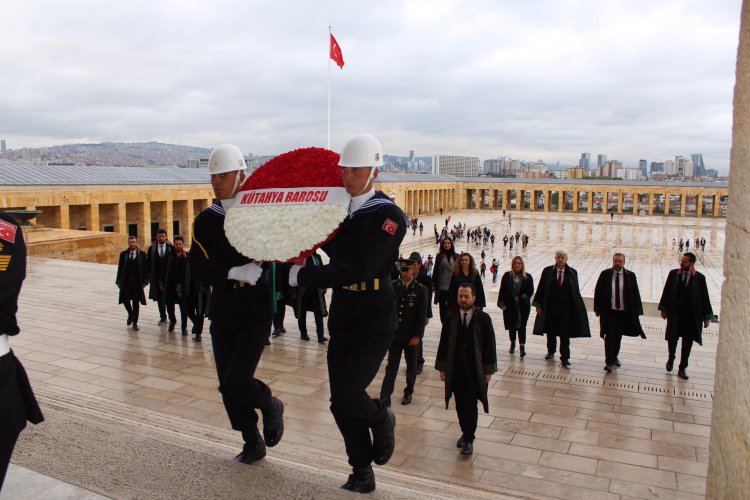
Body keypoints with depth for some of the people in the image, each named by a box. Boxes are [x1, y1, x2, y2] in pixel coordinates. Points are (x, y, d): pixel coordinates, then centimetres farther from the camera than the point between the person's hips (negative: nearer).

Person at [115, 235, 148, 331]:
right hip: (126, 281, 1)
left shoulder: (142, 254, 0)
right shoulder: (123, 254, 4)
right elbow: (120, 268, 5)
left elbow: (145, 268, 0)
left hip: (137, 282, -1)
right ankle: (130, 314, 27)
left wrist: (144, 281, -5)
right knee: (125, 300, -4)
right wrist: (119, 281, 1)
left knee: (136, 303, 3)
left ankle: (134, 323, 13)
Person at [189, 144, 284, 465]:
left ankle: (271, 407, 21)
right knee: (227, 387, 9)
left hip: (256, 314, -4)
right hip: (222, 314, 4)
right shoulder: (205, 221, 2)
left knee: (236, 382, -12)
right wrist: (235, 273, -21)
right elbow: (199, 269, -7)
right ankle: (253, 444, 30)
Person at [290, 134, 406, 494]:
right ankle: (362, 475, 26)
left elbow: (358, 269, -24)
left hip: (374, 323, -6)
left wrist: (302, 276, -22)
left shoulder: (390, 216, -14)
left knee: (346, 396, -14)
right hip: (342, 319, 6)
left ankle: (382, 419, 20)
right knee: (341, 403, 7)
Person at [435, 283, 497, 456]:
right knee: (460, 405, 11)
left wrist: (488, 370, -4)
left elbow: (489, 345, -4)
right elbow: (444, 343, 3)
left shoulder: (483, 318, -7)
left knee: (470, 405, -4)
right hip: (455, 370, 3)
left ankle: (469, 439, 9)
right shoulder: (451, 318, -1)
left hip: (475, 370, -2)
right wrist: (442, 367, 3)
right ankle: (465, 433, 30)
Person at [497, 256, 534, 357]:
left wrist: (520, 298, -10)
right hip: (509, 305, 1)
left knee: (522, 326, -5)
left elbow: (530, 291, 0)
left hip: (523, 306, -1)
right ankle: (513, 343, 30)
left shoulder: (527, 277, 2)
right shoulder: (507, 276, 2)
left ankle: (522, 346, -3)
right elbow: (502, 290, 1)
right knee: (511, 325, 11)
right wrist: (502, 303, -5)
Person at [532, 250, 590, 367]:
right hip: (550, 308, 1)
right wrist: (538, 305, -3)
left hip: (566, 308, -1)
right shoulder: (547, 271, -2)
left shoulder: (572, 273, -2)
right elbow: (541, 288, 0)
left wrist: (576, 308, -1)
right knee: (551, 332, 16)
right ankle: (551, 351, 35)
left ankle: (565, 357, 5)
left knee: (565, 334, -2)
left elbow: (575, 291, 1)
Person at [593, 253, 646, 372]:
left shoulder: (630, 276, -2)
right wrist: (597, 309, -1)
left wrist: (637, 311, -2)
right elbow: (598, 292, 1)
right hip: (608, 312, -2)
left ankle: (615, 357, 34)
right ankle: (609, 362, -4)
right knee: (609, 336, -6)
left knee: (618, 336, 14)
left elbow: (635, 294, 1)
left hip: (624, 312, 2)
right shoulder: (605, 274, -4)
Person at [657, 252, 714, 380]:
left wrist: (707, 317, -1)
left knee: (687, 342, 6)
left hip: (691, 315, -1)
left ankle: (682, 368, 18)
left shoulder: (700, 278, -5)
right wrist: (663, 309, 5)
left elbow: (704, 297, -1)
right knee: (672, 338, 0)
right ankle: (671, 358, 30)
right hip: (674, 313, 1)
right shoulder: (673, 274, -1)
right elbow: (666, 291, 5)